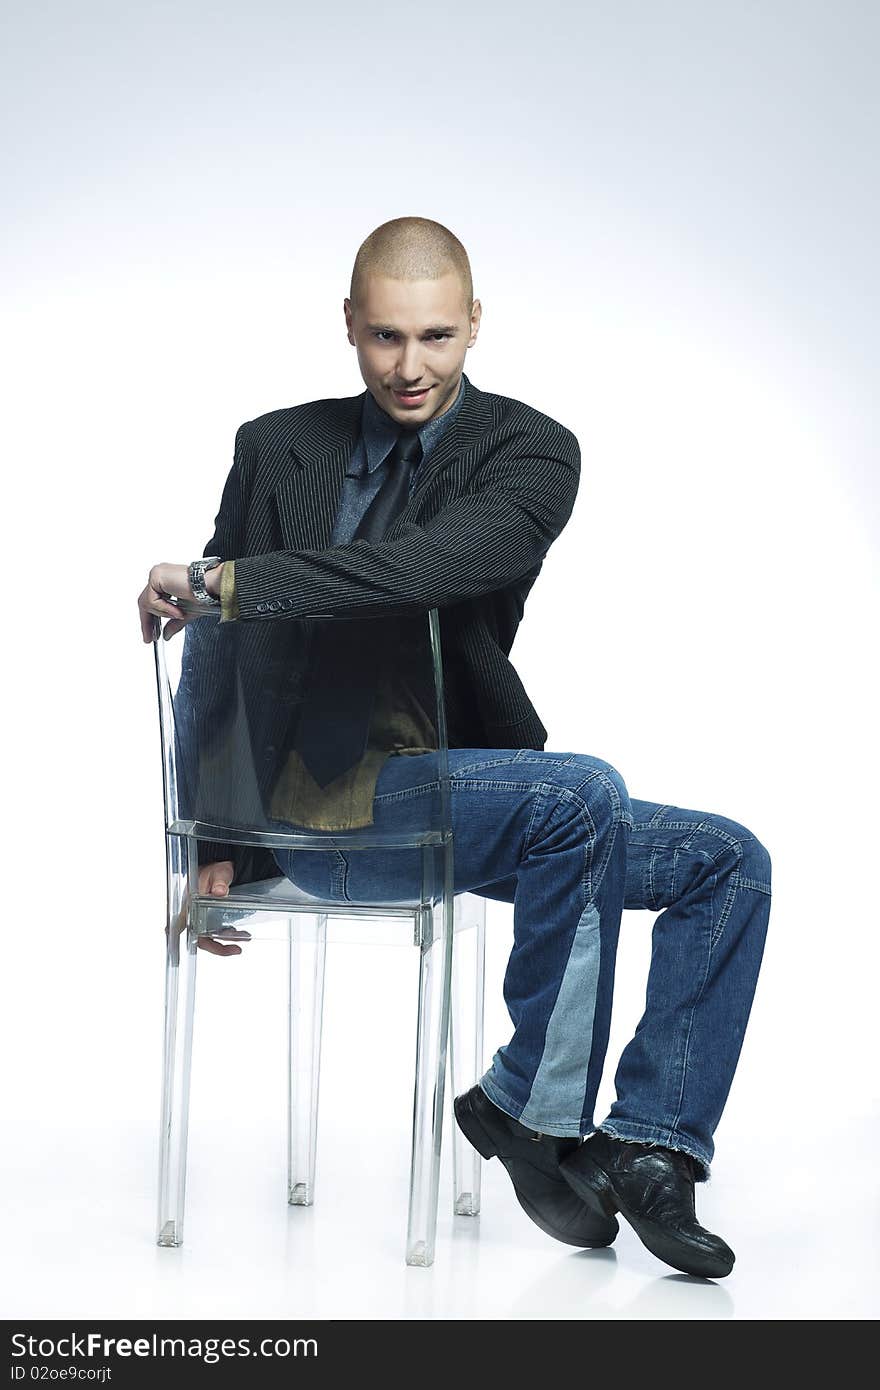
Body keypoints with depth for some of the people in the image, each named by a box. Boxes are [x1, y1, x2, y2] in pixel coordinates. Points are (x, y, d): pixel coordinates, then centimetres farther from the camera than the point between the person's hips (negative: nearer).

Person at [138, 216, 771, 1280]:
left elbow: (441, 561, -24)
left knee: (729, 862, -9)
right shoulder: (276, 449, 6)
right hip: (316, 806, -3)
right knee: (582, 791, -30)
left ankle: (648, 1146, -6)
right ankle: (530, 1104, -18)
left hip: (455, 794, 3)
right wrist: (219, 843, 4)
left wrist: (231, 581, -29)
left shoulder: (530, 453, -1)